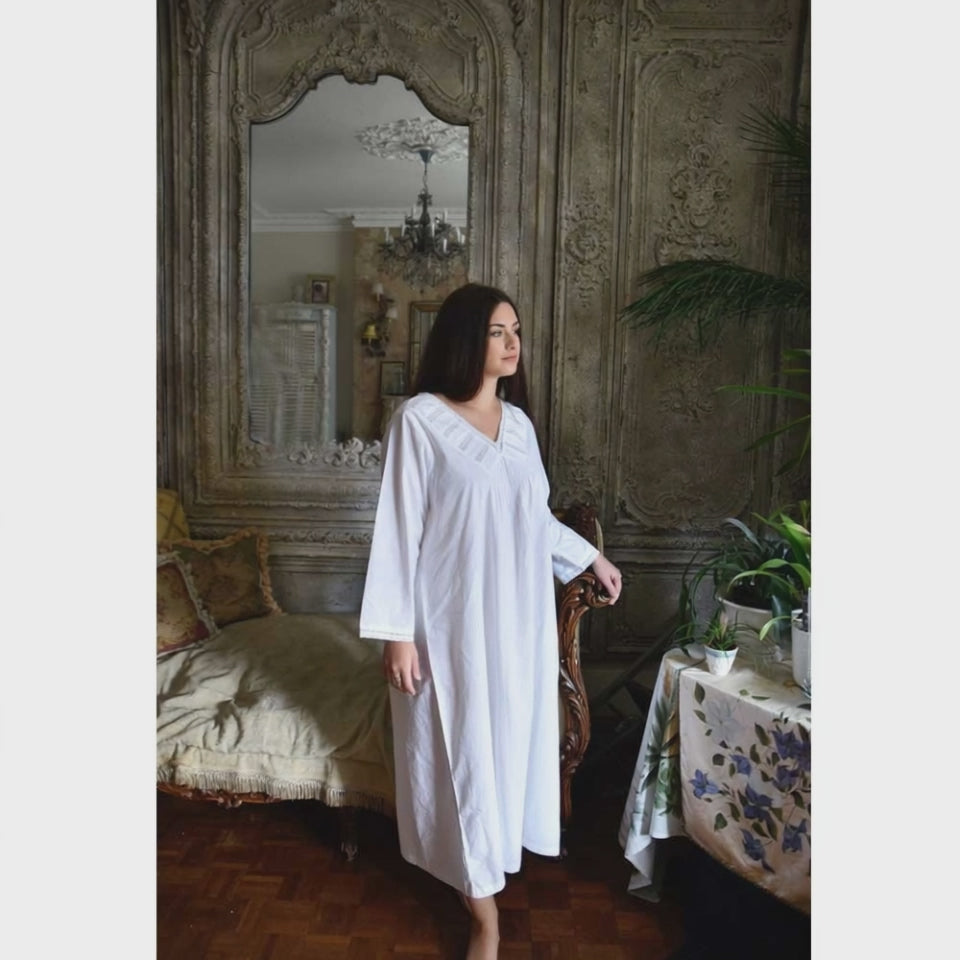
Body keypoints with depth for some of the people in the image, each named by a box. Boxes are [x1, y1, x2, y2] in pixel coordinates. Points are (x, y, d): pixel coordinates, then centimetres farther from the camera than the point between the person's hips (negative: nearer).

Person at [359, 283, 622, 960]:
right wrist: (396, 631, -14)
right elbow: (399, 529, -12)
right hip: (454, 617, -6)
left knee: (513, 733, 18)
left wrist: (591, 557, 24)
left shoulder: (518, 421, 7)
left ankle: (499, 848, 43)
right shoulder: (420, 419, -12)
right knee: (465, 748, 6)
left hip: (520, 615, 6)